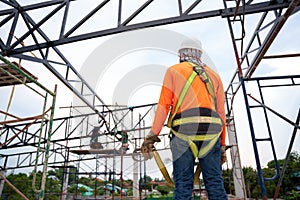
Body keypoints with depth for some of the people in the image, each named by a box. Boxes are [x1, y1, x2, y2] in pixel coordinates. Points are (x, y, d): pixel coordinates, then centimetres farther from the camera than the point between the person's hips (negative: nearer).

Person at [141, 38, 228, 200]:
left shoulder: (173, 71, 15)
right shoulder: (214, 76, 24)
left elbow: (164, 104, 2)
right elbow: (221, 112, 19)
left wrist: (153, 134, -1)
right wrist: (222, 144, 21)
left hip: (184, 128, -3)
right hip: (211, 130, 3)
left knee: (183, 184, -2)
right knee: (215, 183, 5)